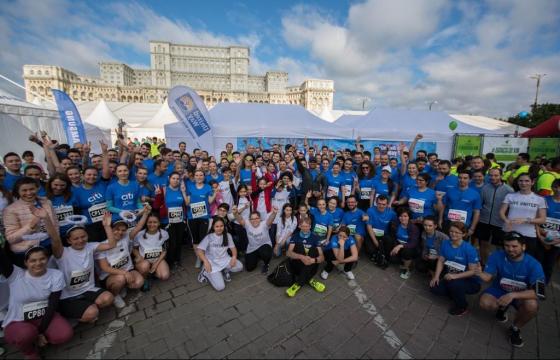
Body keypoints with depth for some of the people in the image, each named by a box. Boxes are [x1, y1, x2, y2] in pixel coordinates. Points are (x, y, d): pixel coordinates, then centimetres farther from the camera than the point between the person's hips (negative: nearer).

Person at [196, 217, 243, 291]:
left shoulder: (228, 236, 0)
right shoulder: (209, 237, -9)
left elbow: (233, 248, 3)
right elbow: (199, 250, -15)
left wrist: (234, 257, -18)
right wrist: (206, 261, -31)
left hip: (224, 260, 4)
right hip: (212, 263, -3)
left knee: (239, 267, -22)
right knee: (220, 287, -17)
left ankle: (225, 270, 8)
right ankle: (206, 273, 9)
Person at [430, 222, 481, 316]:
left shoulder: (469, 249, -22)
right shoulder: (445, 244, -8)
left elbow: (473, 271, -20)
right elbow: (441, 261, -3)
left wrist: (455, 276, -32)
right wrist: (436, 276, -13)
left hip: (470, 281, -5)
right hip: (450, 277, 5)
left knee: (454, 284, -34)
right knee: (434, 288, -13)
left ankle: (462, 307, -2)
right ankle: (457, 295, 17)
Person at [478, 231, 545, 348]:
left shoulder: (533, 264, -23)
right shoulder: (497, 256, -20)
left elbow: (538, 292, -27)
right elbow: (488, 277, -19)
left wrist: (513, 295, -42)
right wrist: (480, 273, -44)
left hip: (522, 295, 0)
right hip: (499, 290, 1)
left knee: (532, 306, -34)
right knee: (485, 303, -27)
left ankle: (515, 328, -1)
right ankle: (502, 308, 14)